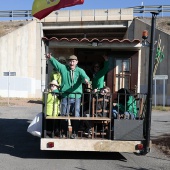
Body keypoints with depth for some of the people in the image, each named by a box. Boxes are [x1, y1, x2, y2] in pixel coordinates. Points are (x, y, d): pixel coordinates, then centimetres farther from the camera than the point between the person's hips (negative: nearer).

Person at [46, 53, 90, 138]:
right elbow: (56, 63, -4)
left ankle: (74, 133, 16)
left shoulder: (80, 70, 1)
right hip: (65, 96, 1)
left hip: (76, 97, -1)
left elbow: (84, 76, -17)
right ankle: (64, 132, 20)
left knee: (76, 115, 0)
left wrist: (86, 79, -41)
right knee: (64, 115, 5)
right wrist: (50, 58, -23)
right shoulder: (63, 68, 7)